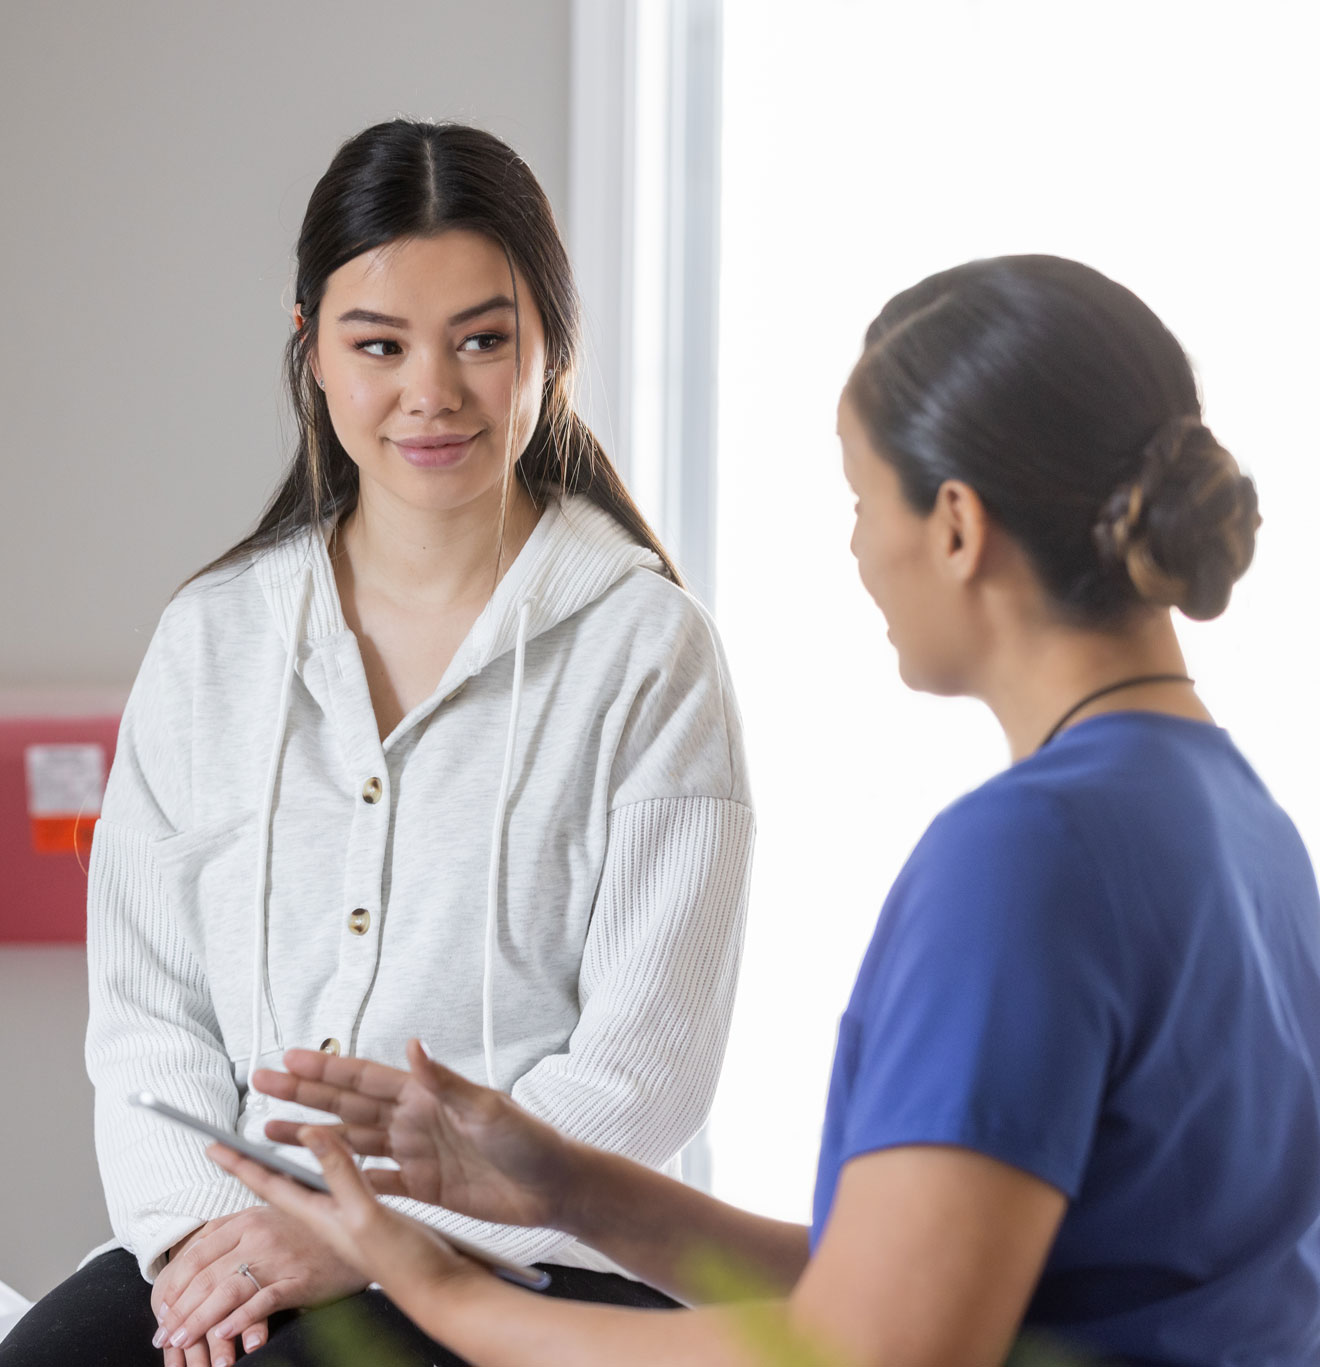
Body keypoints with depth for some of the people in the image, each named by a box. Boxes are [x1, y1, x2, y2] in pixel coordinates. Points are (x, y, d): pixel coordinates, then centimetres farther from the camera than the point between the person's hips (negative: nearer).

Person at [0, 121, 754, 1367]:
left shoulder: (647, 650, 0)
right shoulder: (213, 637, 12)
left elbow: (642, 1068, -6)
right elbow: (147, 1005, 10)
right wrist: (195, 1227, -9)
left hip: (528, 1262, -4)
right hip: (231, 1248, 4)